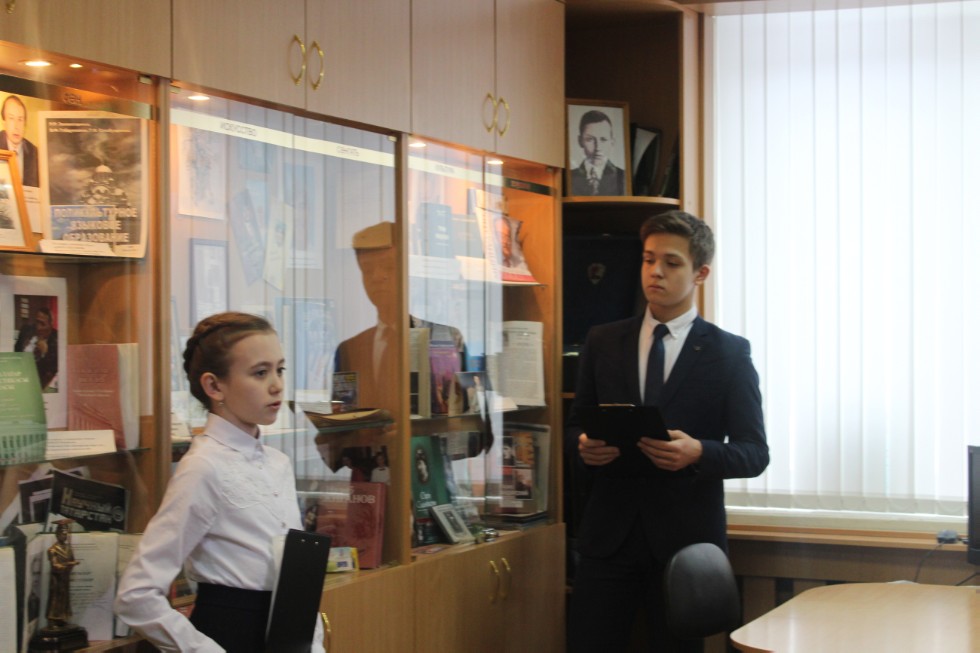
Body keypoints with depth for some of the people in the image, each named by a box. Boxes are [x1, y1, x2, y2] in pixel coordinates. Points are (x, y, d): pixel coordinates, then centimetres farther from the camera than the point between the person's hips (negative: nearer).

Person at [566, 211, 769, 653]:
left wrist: (698, 453, -21)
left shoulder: (730, 353, 2)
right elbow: (575, 426, 15)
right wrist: (584, 446, -9)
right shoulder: (603, 342, 11)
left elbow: (755, 453, -1)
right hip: (609, 532, 2)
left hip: (684, 535, -2)